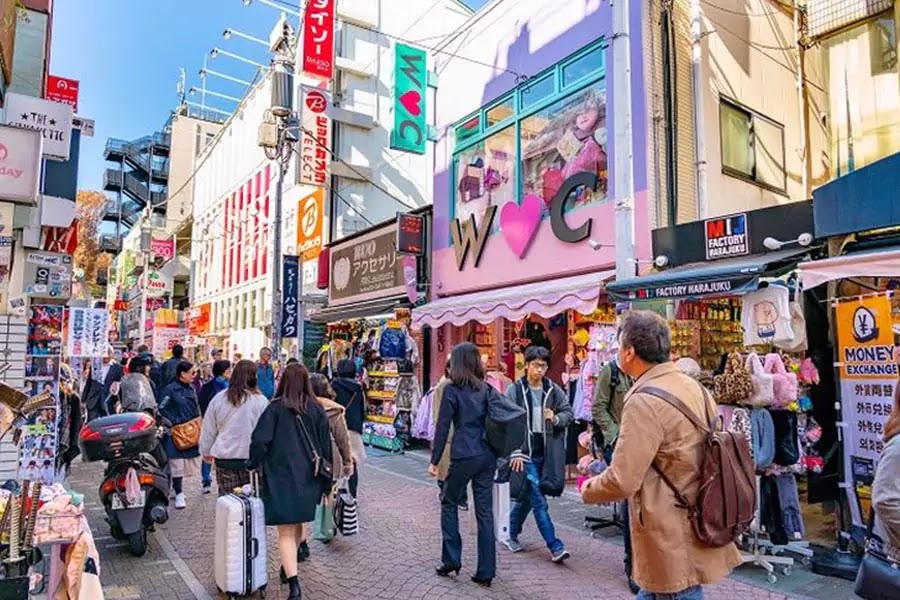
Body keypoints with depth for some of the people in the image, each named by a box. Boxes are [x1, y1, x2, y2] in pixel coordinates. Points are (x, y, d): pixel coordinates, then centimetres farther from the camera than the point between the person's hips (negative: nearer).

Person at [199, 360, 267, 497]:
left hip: (224, 459, 3)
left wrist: (205, 451, 26)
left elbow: (208, 429, 12)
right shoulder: (260, 401, -9)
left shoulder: (219, 398, 1)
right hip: (252, 459, -3)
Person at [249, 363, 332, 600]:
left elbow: (260, 440, -14)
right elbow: (325, 447, 4)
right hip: (308, 477, 3)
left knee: (286, 532, 1)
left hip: (281, 476, -3)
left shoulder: (275, 408, -6)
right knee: (298, 523, 23)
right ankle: (288, 568, 39)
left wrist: (255, 465, 3)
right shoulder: (317, 409, 2)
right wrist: (326, 482, 12)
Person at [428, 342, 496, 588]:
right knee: (485, 510, 8)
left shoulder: (452, 389, -6)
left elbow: (442, 427, -7)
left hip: (464, 455, -4)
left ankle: (451, 560, 17)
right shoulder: (487, 388, 9)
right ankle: (485, 572, 12)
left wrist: (434, 461, -1)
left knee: (449, 503, 16)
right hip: (487, 455, 5)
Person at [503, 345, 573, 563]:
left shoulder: (553, 390, 3)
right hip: (525, 454, -4)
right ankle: (555, 547, 2)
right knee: (539, 500, -5)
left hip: (545, 454, 4)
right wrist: (516, 452, -14)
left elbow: (569, 413, 12)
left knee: (526, 496, 16)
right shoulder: (514, 391, -7)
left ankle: (511, 535, 35)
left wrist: (556, 418, -11)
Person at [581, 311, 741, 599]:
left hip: (675, 540, -8)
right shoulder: (692, 386, 5)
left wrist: (588, 488, -5)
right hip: (695, 521, 9)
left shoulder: (644, 402, -24)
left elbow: (622, 481, -25)